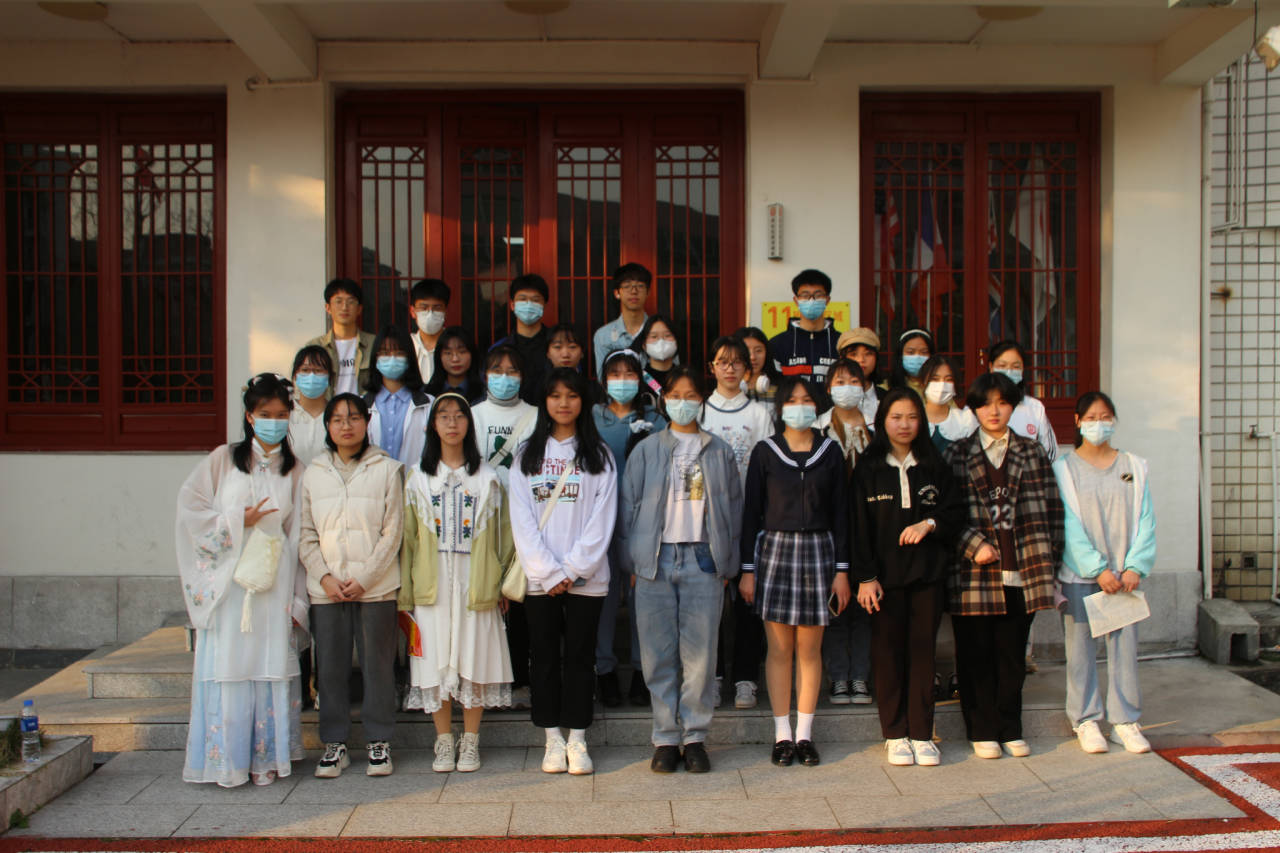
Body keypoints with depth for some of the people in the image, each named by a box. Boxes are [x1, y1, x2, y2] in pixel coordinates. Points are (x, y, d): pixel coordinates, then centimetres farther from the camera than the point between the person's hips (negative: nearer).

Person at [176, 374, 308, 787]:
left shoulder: (294, 470, 9)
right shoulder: (224, 460, 6)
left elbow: (299, 536, 7)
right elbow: (189, 509, 1)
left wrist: (297, 597, 2)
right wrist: (238, 520, -8)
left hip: (274, 579, 1)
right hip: (228, 578, -1)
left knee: (272, 666, 1)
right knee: (227, 664, -2)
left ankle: (266, 757, 9)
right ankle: (227, 758, 7)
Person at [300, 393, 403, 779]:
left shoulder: (386, 470, 0)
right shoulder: (313, 473, 8)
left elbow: (392, 532, -3)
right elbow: (306, 534, 7)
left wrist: (364, 579, -9)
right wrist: (324, 577, -7)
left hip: (375, 586, -2)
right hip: (326, 588, 2)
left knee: (378, 664, 4)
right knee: (330, 667, 6)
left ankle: (378, 740, 16)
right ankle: (334, 743, 18)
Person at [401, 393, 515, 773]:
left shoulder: (486, 477, 7)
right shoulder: (418, 478, 9)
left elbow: (501, 532, 7)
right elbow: (407, 536, 7)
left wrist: (501, 583, 1)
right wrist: (404, 593, 2)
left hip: (476, 585, -1)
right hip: (432, 584, 1)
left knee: (475, 661, 2)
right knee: (436, 663, 3)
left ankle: (470, 741, 15)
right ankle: (444, 741, 16)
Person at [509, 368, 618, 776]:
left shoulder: (599, 455, 6)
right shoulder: (527, 455, 9)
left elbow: (602, 519, -1)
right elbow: (522, 519, 1)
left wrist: (574, 569, -10)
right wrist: (549, 572, -8)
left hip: (585, 577, -1)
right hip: (539, 577, 1)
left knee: (580, 655, 2)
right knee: (545, 655, 5)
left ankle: (577, 740, 10)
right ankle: (553, 739, 14)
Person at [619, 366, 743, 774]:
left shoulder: (719, 452, 10)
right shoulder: (646, 450, 8)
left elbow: (733, 509, 11)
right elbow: (630, 505, 7)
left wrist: (727, 565, 5)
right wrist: (634, 560, 1)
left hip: (702, 559, 0)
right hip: (656, 559, 0)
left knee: (700, 653, 0)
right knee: (659, 654, 1)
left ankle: (695, 736, 11)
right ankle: (665, 739, 10)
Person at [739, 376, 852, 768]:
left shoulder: (830, 452, 6)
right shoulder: (765, 452, 3)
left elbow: (840, 511, 7)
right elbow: (751, 510, 3)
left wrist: (842, 569, 2)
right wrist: (747, 568, -1)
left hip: (819, 551, 1)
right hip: (776, 548, -1)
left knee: (810, 648, 4)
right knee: (779, 648, 1)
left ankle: (804, 734, 13)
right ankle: (782, 734, 10)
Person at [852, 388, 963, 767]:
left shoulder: (934, 466, 9)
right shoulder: (868, 468, 2)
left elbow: (956, 511, 8)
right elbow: (860, 525, -1)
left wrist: (929, 524, -12)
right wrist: (866, 576, -8)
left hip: (928, 572, 1)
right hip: (885, 575, -1)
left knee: (922, 650, 3)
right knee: (889, 652, 2)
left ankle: (921, 734, 11)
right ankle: (895, 734, 12)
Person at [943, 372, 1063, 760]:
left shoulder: (1031, 453, 11)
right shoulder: (957, 455, 5)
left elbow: (1049, 509, 9)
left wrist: (1046, 559, 2)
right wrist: (974, 545, -12)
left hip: (1020, 573, 2)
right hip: (975, 572, -2)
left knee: (1012, 655, 9)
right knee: (976, 656, 4)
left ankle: (1011, 729, 20)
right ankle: (983, 731, 16)